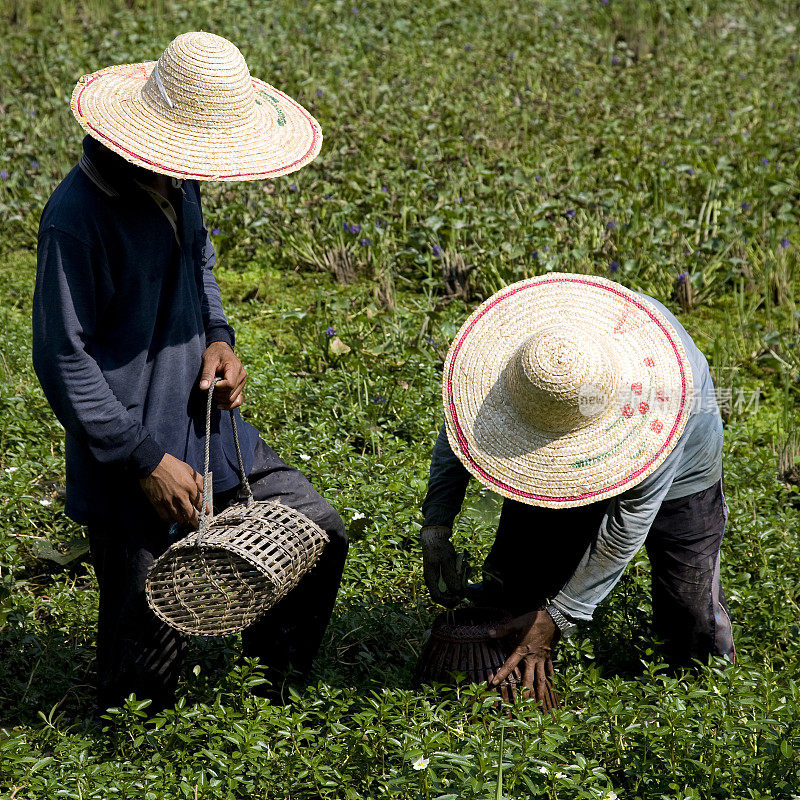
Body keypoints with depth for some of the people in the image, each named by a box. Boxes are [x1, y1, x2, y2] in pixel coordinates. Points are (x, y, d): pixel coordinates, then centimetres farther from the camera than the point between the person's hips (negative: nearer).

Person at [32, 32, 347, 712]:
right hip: (129, 462, -8)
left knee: (320, 535, 11)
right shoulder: (79, 218, -24)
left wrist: (218, 338, 3)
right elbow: (64, 362, -21)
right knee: (151, 643, 1)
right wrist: (145, 460, -19)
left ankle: (272, 700, 29)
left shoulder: (178, 182, 3)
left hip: (206, 429, 8)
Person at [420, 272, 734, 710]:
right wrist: (436, 525, -24)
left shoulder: (661, 396, -45)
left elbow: (627, 526, -33)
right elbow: (459, 426, -14)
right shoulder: (508, 340, -35)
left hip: (676, 473, -3)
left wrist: (558, 616, -29)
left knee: (696, 644, -3)